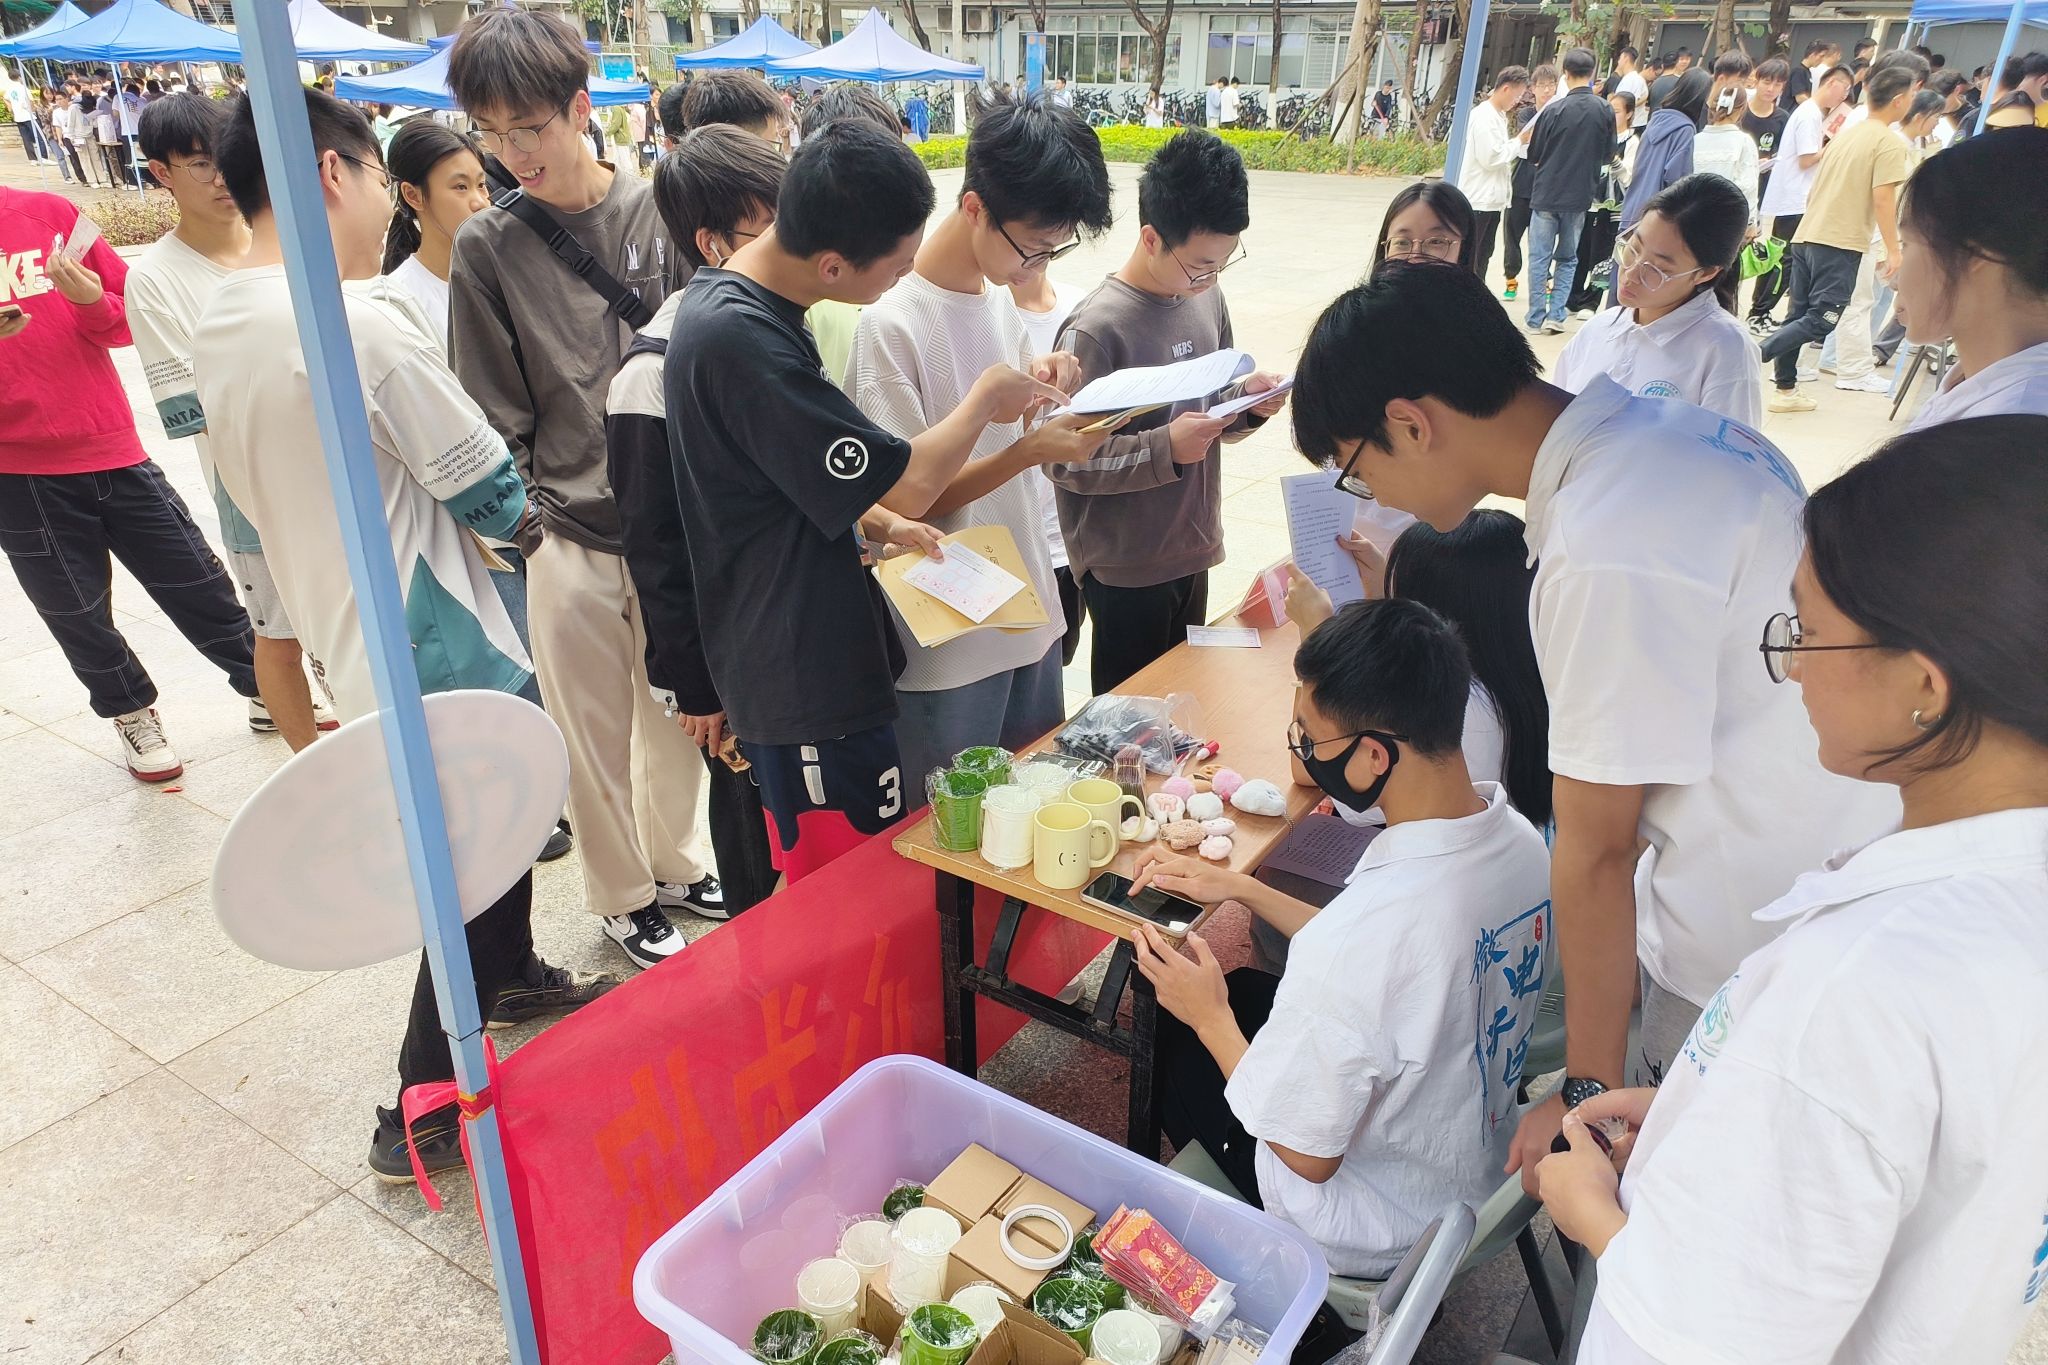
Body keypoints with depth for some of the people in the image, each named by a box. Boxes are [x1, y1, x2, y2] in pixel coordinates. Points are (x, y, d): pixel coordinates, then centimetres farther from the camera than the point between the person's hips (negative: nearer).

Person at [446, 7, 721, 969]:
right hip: (569, 539, -1)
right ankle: (621, 896, 33)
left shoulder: (658, 213, 0)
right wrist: (525, 528, -6)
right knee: (594, 738, 10)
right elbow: (497, 419, 0)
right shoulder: (487, 249, -2)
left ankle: (673, 863, 40)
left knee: (679, 715, 15)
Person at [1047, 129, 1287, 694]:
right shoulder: (1096, 329, -20)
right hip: (1126, 569, -7)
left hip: (1192, 553, 7)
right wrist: (1166, 448, -28)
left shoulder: (1206, 297, 3)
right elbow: (1064, 461, -20)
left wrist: (1247, 402, -7)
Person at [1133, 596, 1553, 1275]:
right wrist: (1241, 887, 4)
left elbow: (1309, 1157, -25)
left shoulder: (1360, 932, -40)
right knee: (1242, 987, 20)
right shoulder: (1519, 839, -15)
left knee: (1174, 1033, 15)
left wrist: (1209, 1017, -12)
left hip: (1376, 1236, -7)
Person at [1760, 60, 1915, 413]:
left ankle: (1786, 390, 14)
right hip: (1841, 243, -8)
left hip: (1806, 235, 8)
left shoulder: (1848, 133, 16)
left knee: (1799, 314, 10)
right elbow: (1883, 199, -15)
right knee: (1822, 319, -7)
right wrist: (1893, 251, -12)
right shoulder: (1891, 143, -7)